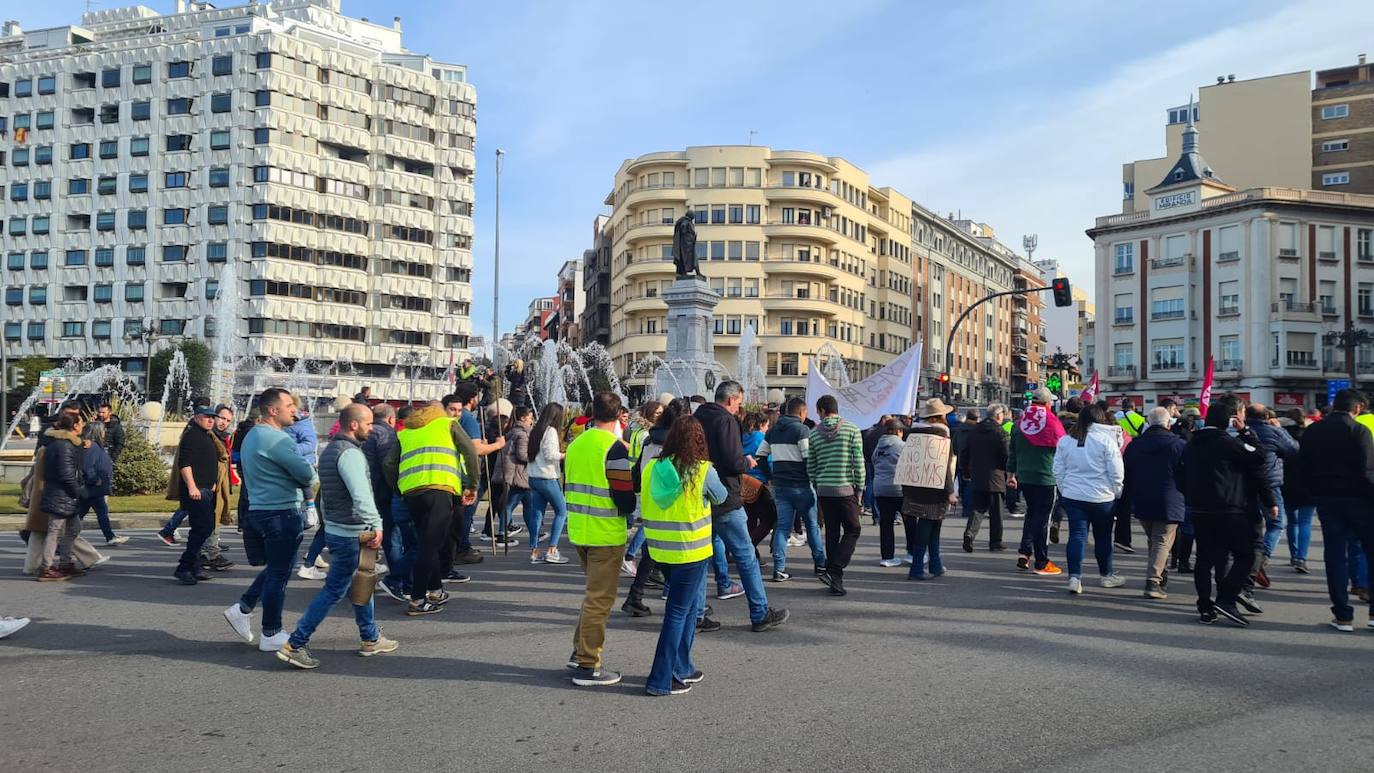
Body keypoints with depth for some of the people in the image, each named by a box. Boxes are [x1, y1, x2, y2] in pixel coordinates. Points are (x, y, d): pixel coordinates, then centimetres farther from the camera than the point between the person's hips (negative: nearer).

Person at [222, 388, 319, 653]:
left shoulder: (252, 436, 14)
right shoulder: (276, 439, -19)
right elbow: (307, 473, -22)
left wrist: (304, 484, 7)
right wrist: (310, 484, 2)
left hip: (258, 510, 10)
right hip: (282, 514, -10)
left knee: (274, 569, 24)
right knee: (279, 574, 2)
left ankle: (242, 609, 22)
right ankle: (271, 635, 11)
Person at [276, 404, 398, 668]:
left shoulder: (329, 450, 14)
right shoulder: (350, 453, -18)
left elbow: (324, 495, 23)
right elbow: (361, 495, -30)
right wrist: (376, 525, -29)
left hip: (334, 529, 10)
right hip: (350, 534, -10)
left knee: (361, 587, 18)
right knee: (334, 591, -4)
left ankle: (370, 639, 27)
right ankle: (295, 644, -1)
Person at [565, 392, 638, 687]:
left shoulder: (576, 444, 7)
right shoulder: (614, 448, -16)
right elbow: (625, 500, -17)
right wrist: (629, 506, 3)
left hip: (578, 530, 8)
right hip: (605, 535, -8)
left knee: (594, 592, 22)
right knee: (600, 599, 1)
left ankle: (580, 651, 28)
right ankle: (588, 666, 6)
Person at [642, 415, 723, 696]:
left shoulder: (652, 468, -1)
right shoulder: (703, 470, -14)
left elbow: (645, 506, 8)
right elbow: (720, 497, 4)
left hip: (659, 550, 6)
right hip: (690, 551, -6)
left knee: (691, 605, 21)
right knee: (678, 613, 3)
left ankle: (682, 668, 29)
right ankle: (661, 680, 6)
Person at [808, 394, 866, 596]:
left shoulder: (814, 433, 4)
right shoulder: (852, 430, -4)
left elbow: (810, 467, 6)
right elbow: (859, 462, -7)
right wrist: (860, 488, 3)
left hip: (824, 490, 3)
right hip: (846, 489, -3)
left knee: (832, 533, 11)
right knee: (852, 531, 6)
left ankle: (835, 579, 13)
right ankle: (834, 572, -9)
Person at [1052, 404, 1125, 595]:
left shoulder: (1065, 440, 2)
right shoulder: (1106, 439, -10)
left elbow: (1058, 470, 6)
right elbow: (1116, 472, -9)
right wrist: (1116, 492, 5)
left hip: (1073, 495, 3)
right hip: (1101, 497, -2)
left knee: (1077, 536, 3)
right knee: (1103, 537, 13)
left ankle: (1074, 577, -6)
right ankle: (1106, 575, 28)